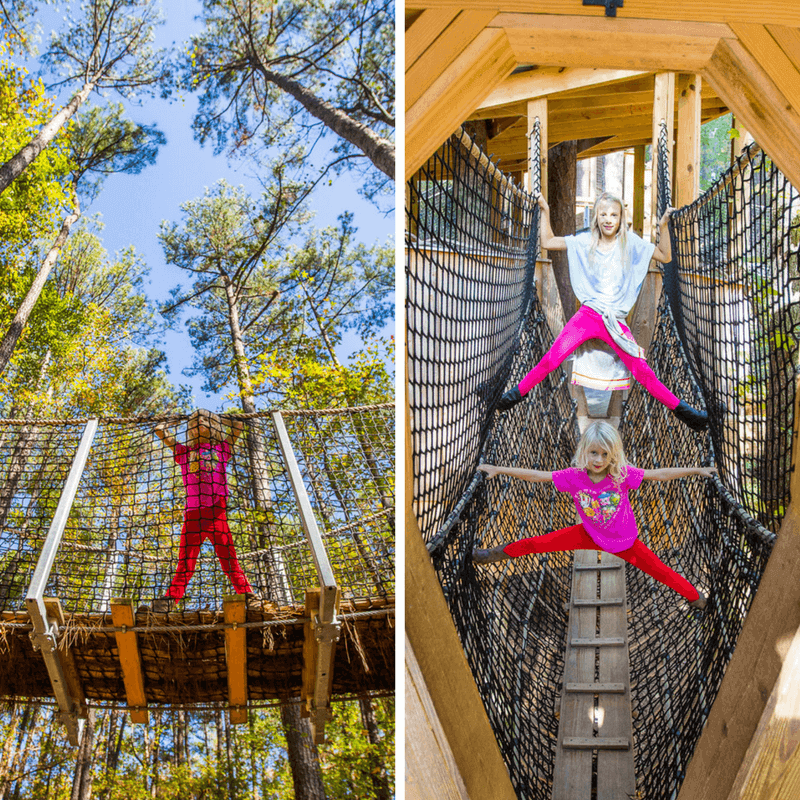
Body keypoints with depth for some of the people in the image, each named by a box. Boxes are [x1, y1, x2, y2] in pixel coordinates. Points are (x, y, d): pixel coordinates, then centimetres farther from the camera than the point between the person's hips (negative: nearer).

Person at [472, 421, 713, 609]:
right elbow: (536, 476, -18)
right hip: (590, 534, 1)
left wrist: (696, 470, -23)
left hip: (624, 541, -1)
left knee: (660, 570, 3)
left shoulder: (623, 474, -28)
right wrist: (499, 470, -19)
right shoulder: (574, 476, -24)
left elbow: (660, 474, -23)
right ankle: (500, 553, 27)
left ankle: (693, 595, 30)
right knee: (537, 543, 0)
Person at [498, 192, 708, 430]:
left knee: (642, 371, -6)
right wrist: (545, 211, 5)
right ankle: (518, 392, 7)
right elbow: (547, 242, 11)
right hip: (587, 316, 1)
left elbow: (665, 257, 7)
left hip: (616, 323, 0)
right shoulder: (585, 242, 7)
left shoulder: (630, 243, 5)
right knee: (551, 359, -9)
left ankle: (679, 408, 4)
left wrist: (663, 227, -5)